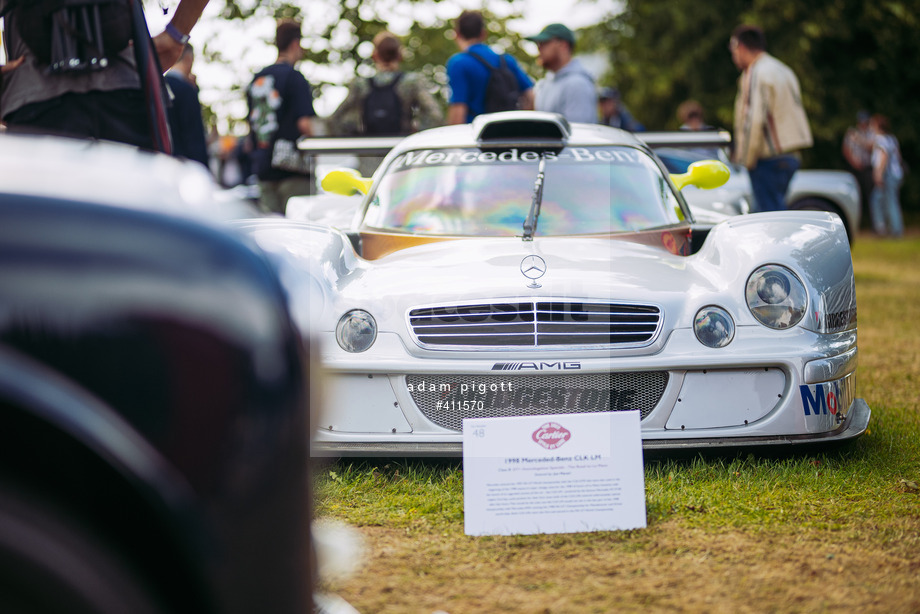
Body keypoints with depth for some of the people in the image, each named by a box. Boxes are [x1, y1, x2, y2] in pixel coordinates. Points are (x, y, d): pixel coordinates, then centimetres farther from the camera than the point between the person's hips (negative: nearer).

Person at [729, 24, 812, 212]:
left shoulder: (755, 74, -11)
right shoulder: (784, 70, 18)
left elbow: (755, 121, -20)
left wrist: (746, 159, -12)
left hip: (769, 159, -10)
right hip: (791, 157, 10)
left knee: (770, 215, -10)